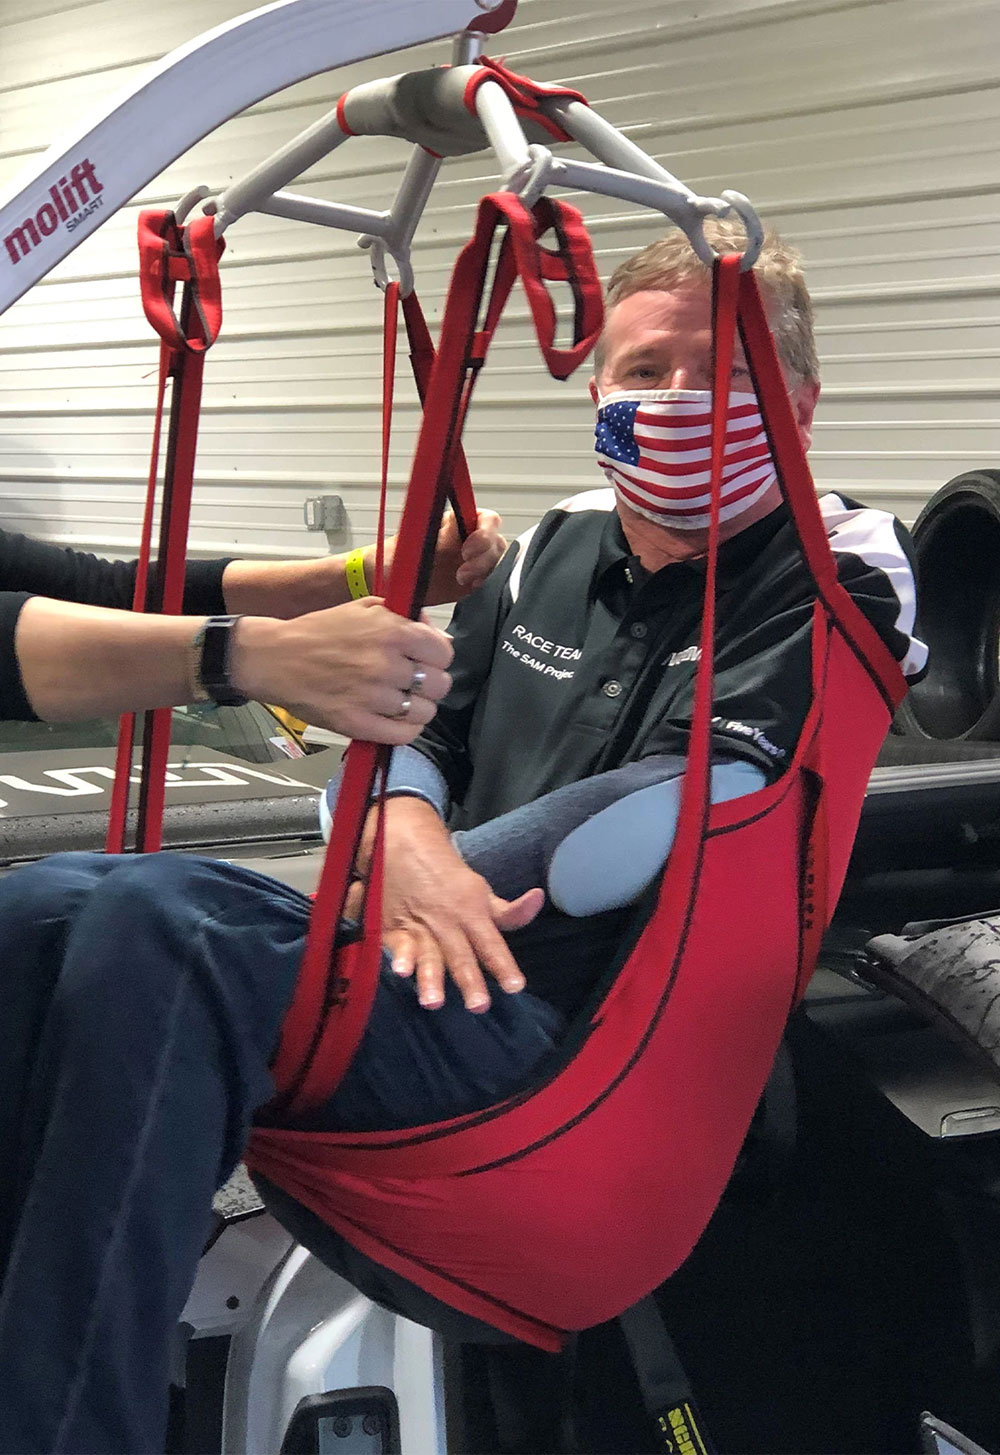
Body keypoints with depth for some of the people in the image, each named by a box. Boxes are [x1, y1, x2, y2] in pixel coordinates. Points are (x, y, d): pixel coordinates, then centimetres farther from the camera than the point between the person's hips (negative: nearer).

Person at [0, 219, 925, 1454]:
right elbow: (407, 726, 17)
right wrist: (407, 843, -7)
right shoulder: (555, 549, 21)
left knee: (150, 935, -30)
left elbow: (698, 796, -15)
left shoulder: (839, 583, 1)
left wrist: (454, 879, -11)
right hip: (452, 970, 7)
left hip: (579, 1013, -7)